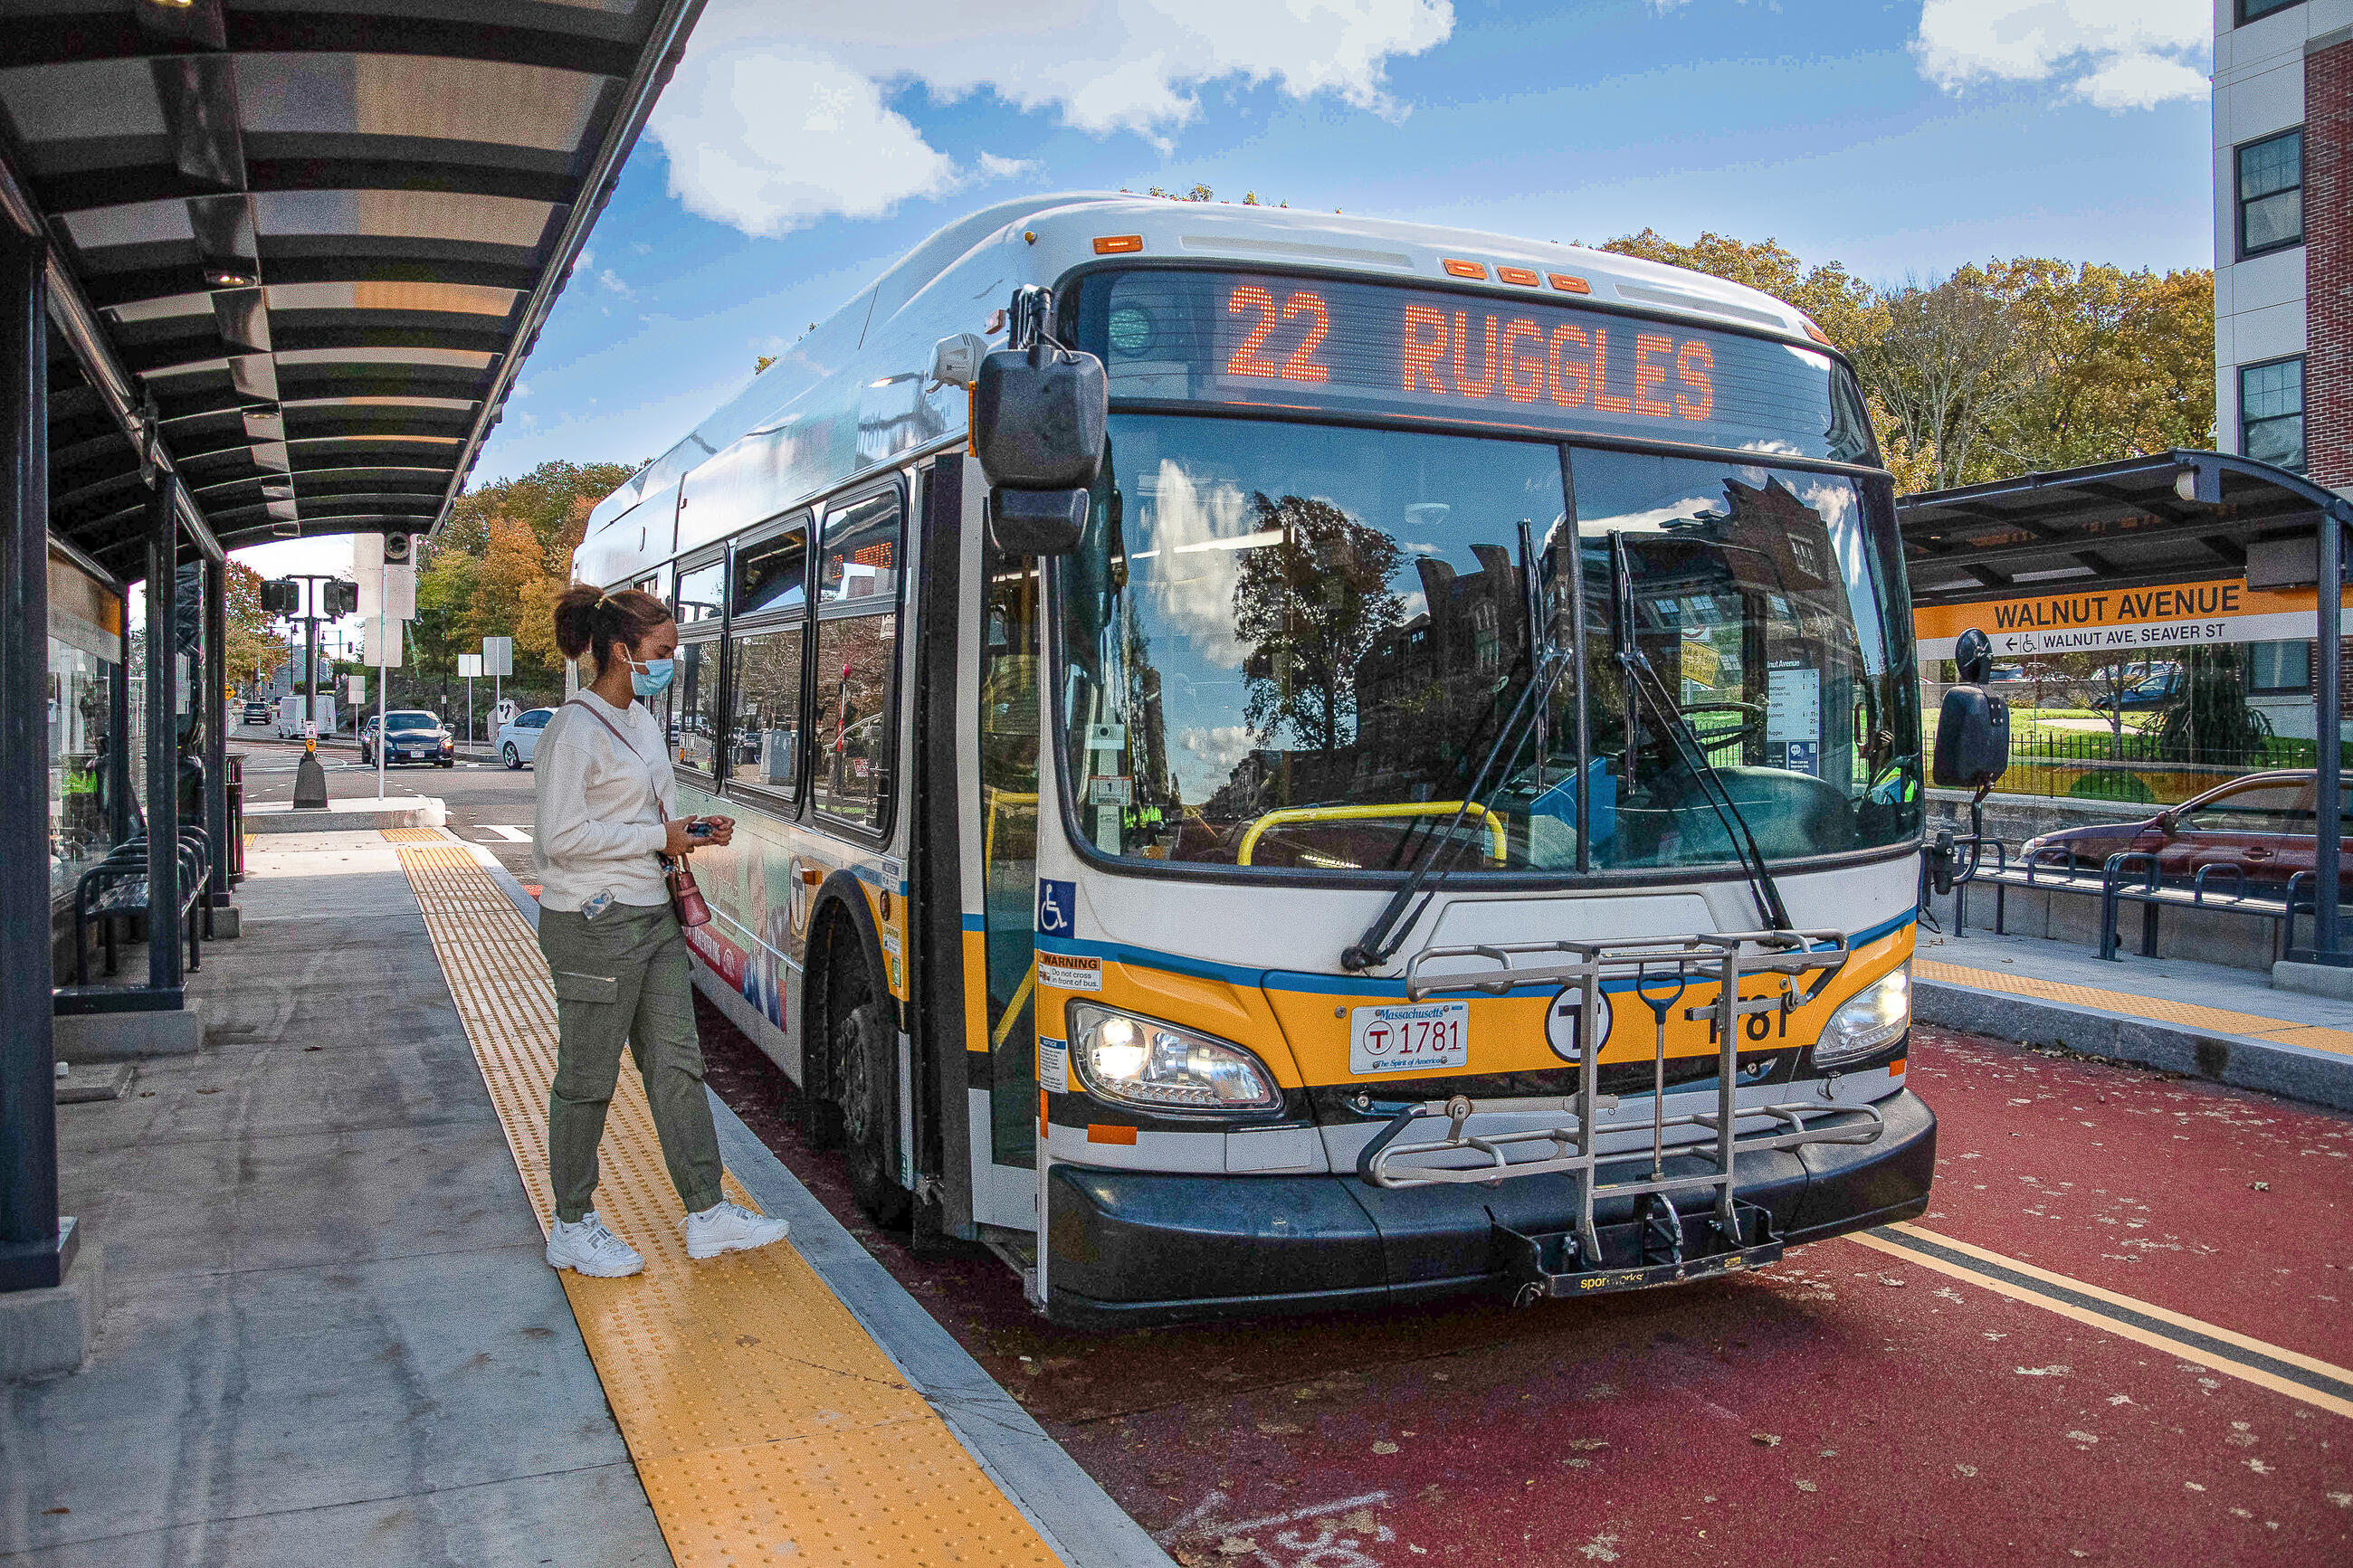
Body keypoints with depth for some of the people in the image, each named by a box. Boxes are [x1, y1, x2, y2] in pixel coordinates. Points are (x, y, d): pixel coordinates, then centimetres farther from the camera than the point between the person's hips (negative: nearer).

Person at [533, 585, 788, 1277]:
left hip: (652, 915, 9)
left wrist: (695, 829, 4)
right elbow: (563, 837, -19)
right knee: (588, 1077, 4)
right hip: (594, 925, -9)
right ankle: (572, 1228, 19)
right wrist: (659, 838, -15)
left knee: (676, 1064, 9)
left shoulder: (641, 720, 13)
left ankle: (707, 1215, 16)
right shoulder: (577, 730, -15)